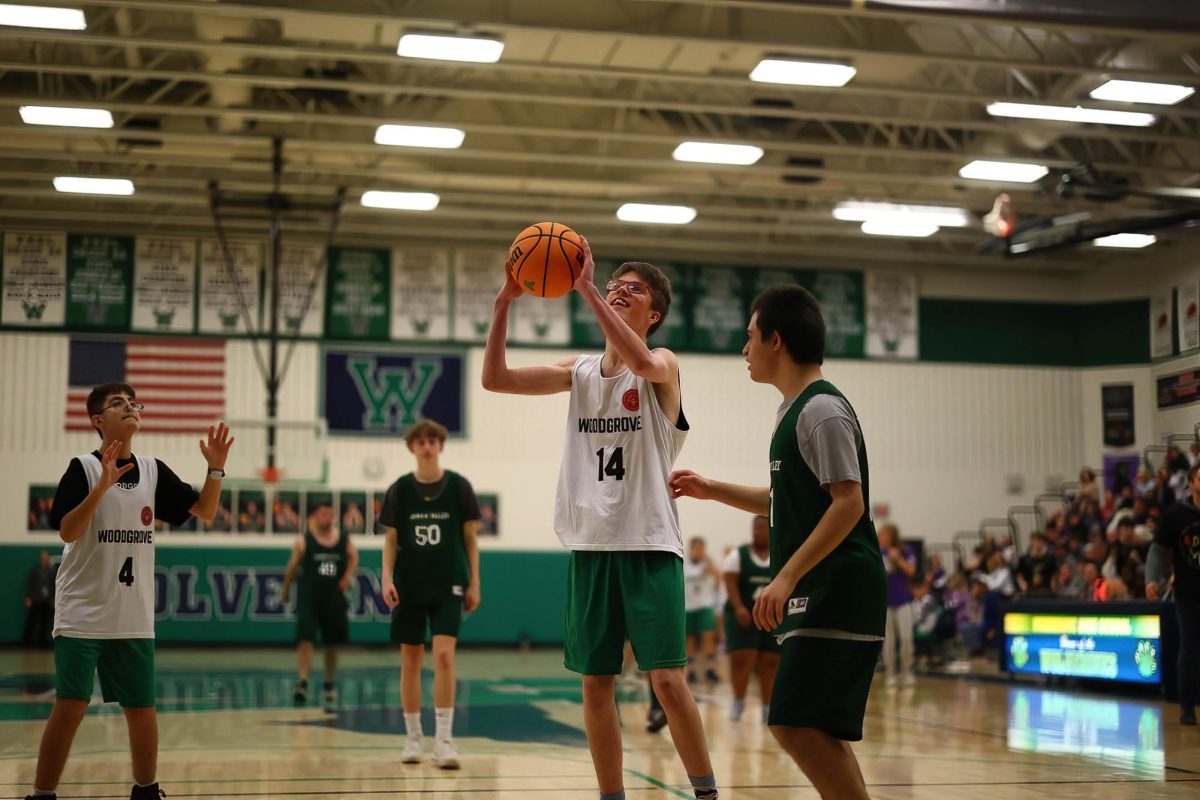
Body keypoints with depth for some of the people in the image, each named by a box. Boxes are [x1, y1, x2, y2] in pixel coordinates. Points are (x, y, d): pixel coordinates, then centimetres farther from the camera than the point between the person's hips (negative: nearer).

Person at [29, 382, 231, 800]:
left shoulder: (153, 471, 7)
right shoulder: (84, 467, -7)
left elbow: (204, 510, 6)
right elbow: (67, 532, -17)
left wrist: (216, 470, -11)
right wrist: (102, 486, -29)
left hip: (134, 617, 5)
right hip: (82, 612, -4)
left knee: (142, 710, 10)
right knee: (70, 707, -8)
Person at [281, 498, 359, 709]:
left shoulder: (344, 539, 1)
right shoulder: (303, 540, -5)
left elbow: (353, 557, 12)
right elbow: (292, 567, 4)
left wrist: (347, 577, -5)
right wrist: (286, 590, 10)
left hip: (334, 596, 3)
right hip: (309, 595, -3)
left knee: (332, 643, 13)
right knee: (305, 638, -17)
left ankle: (330, 685, 30)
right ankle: (302, 683, -21)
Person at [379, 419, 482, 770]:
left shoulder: (458, 486, -1)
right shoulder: (400, 489, 1)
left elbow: (470, 535, 3)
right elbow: (391, 539, 4)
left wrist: (474, 582, 0)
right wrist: (387, 577, -9)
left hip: (448, 585, -2)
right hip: (409, 586, 2)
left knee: (444, 655, -14)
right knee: (410, 660, 6)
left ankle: (444, 739, -12)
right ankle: (413, 737, 18)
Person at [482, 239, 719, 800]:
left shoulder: (663, 366, -2)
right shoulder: (580, 372, 11)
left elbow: (640, 361, -27)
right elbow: (494, 379, 2)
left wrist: (585, 290, -29)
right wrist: (504, 303, -10)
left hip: (649, 546, -4)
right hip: (590, 546, 5)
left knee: (668, 682, -10)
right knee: (595, 687, 7)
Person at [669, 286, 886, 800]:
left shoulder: (822, 410, -13)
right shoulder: (794, 410, 17)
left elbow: (848, 502, -21)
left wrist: (787, 576, -24)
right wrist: (712, 491, 23)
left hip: (837, 596, -10)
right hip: (815, 598, 10)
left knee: (795, 724, -14)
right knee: (817, 730, 13)